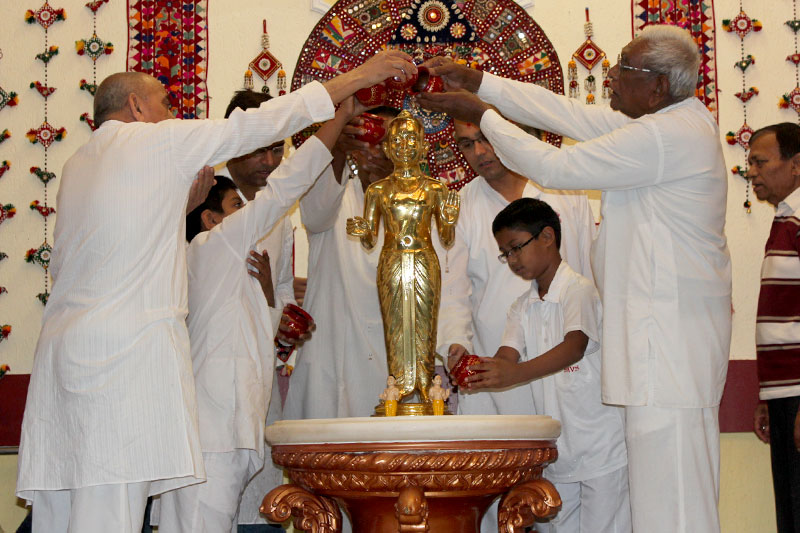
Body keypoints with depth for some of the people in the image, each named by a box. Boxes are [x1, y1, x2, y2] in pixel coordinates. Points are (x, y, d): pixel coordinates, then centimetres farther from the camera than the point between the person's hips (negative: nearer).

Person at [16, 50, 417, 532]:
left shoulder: (76, 166, 22)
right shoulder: (158, 139, 3)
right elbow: (260, 125, 3)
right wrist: (362, 76, 9)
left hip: (63, 342, 7)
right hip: (130, 341, -7)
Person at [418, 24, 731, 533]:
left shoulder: (667, 136, -18)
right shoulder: (682, 119, 13)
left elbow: (554, 167, -13)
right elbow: (572, 115, 16)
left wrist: (481, 113, -1)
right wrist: (480, 82, 14)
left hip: (669, 331, -11)